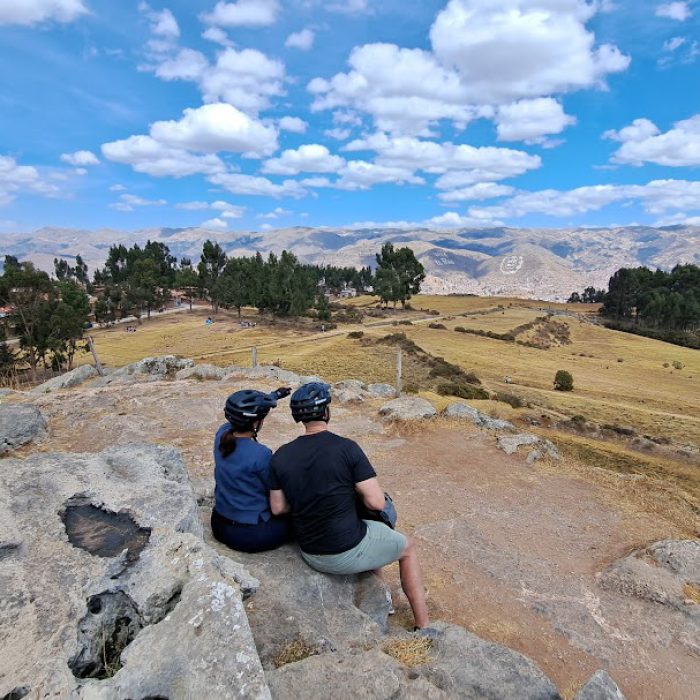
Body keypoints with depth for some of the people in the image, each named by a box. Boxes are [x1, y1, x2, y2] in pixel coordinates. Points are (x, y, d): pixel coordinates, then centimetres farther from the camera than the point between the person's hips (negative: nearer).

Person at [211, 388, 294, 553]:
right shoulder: (261, 454, -28)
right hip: (251, 536, -7)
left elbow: (244, 413, 11)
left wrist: (275, 395, 23)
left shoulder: (222, 434, -9)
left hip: (219, 526, 7)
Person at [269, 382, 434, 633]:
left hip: (310, 554, 6)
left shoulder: (281, 456, -7)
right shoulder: (346, 448, -21)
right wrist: (355, 490, 0)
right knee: (408, 548, 22)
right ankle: (423, 628, 28)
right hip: (348, 553, -6)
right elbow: (376, 502, -20)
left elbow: (277, 508, 1)